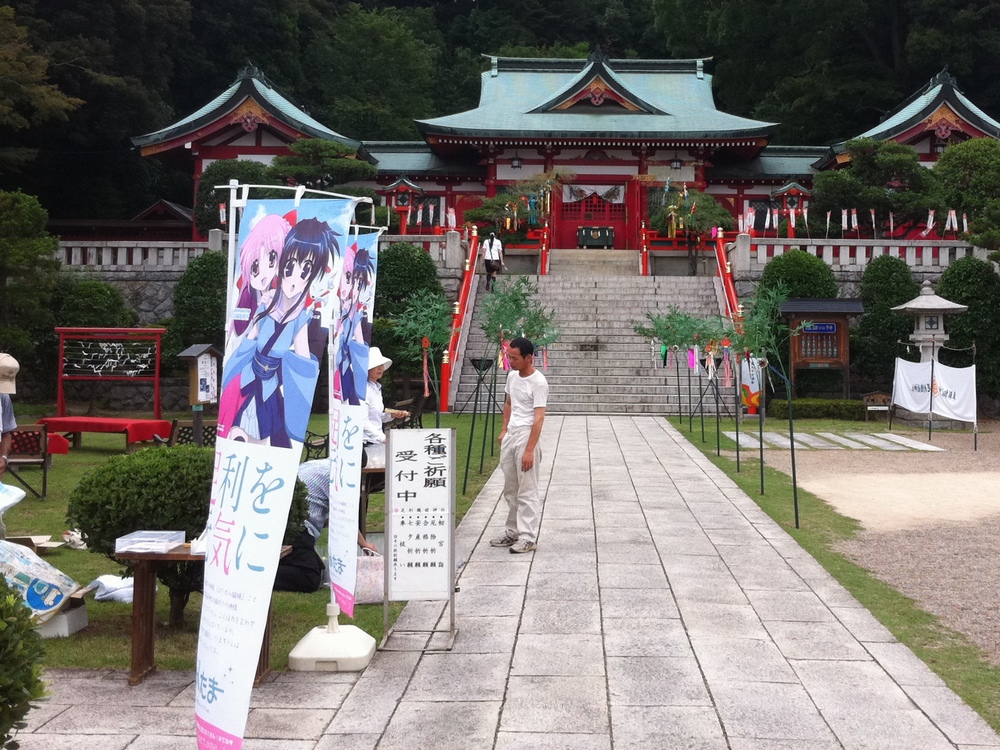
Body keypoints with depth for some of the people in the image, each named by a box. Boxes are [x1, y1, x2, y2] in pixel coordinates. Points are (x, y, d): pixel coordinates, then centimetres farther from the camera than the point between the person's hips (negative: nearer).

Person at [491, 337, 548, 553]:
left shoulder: (538, 382, -16)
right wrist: (504, 430, 15)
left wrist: (529, 450, -24)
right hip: (510, 435, 8)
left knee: (527, 491, -4)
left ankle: (528, 538, 1)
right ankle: (513, 532, 26)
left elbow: (539, 418, -20)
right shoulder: (512, 376, 8)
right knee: (510, 489, 16)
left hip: (526, 436, -8)